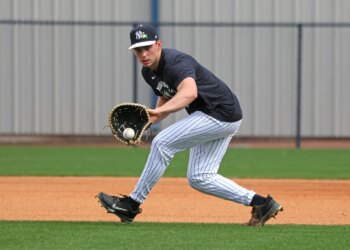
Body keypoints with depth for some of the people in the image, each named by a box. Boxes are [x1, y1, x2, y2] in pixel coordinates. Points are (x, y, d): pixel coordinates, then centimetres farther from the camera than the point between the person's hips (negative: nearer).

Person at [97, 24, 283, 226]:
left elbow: (189, 93, -44)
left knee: (162, 143, -17)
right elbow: (167, 97, 21)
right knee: (199, 178, 9)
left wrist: (159, 111, -56)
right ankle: (261, 203, 9)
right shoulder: (149, 72, 6)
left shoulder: (176, 63, -24)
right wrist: (148, 120, 2)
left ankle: (132, 205, -10)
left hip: (221, 114, -11)